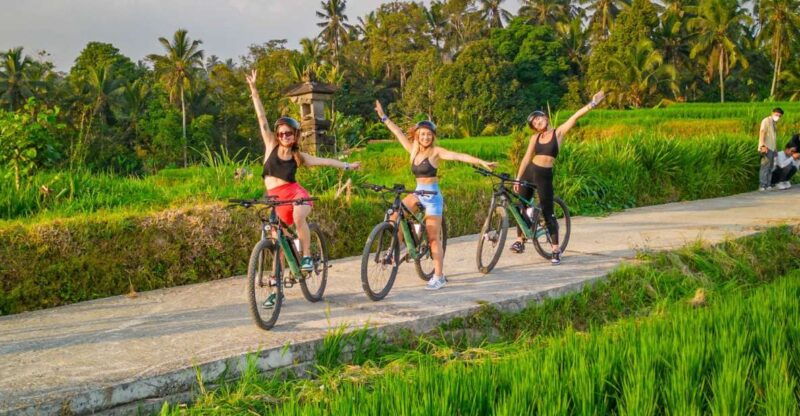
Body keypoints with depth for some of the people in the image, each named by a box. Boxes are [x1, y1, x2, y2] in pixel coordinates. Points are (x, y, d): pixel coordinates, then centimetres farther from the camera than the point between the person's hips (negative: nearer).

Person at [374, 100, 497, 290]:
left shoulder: (436, 151, -9)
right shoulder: (413, 150, 8)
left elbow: (459, 156, -20)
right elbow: (398, 133, 14)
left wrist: (481, 162, -30)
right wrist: (383, 117, 18)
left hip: (433, 196, -6)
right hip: (418, 194, 6)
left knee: (433, 237, -5)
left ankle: (439, 277, 0)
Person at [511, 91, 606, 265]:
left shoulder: (558, 132, -1)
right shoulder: (535, 137, 8)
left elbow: (575, 116, -8)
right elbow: (527, 158, 10)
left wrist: (592, 103, -18)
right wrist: (517, 179, 8)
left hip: (545, 175, -4)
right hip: (528, 172, 4)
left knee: (548, 213, -5)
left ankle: (556, 249, 2)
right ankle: (520, 240, 22)